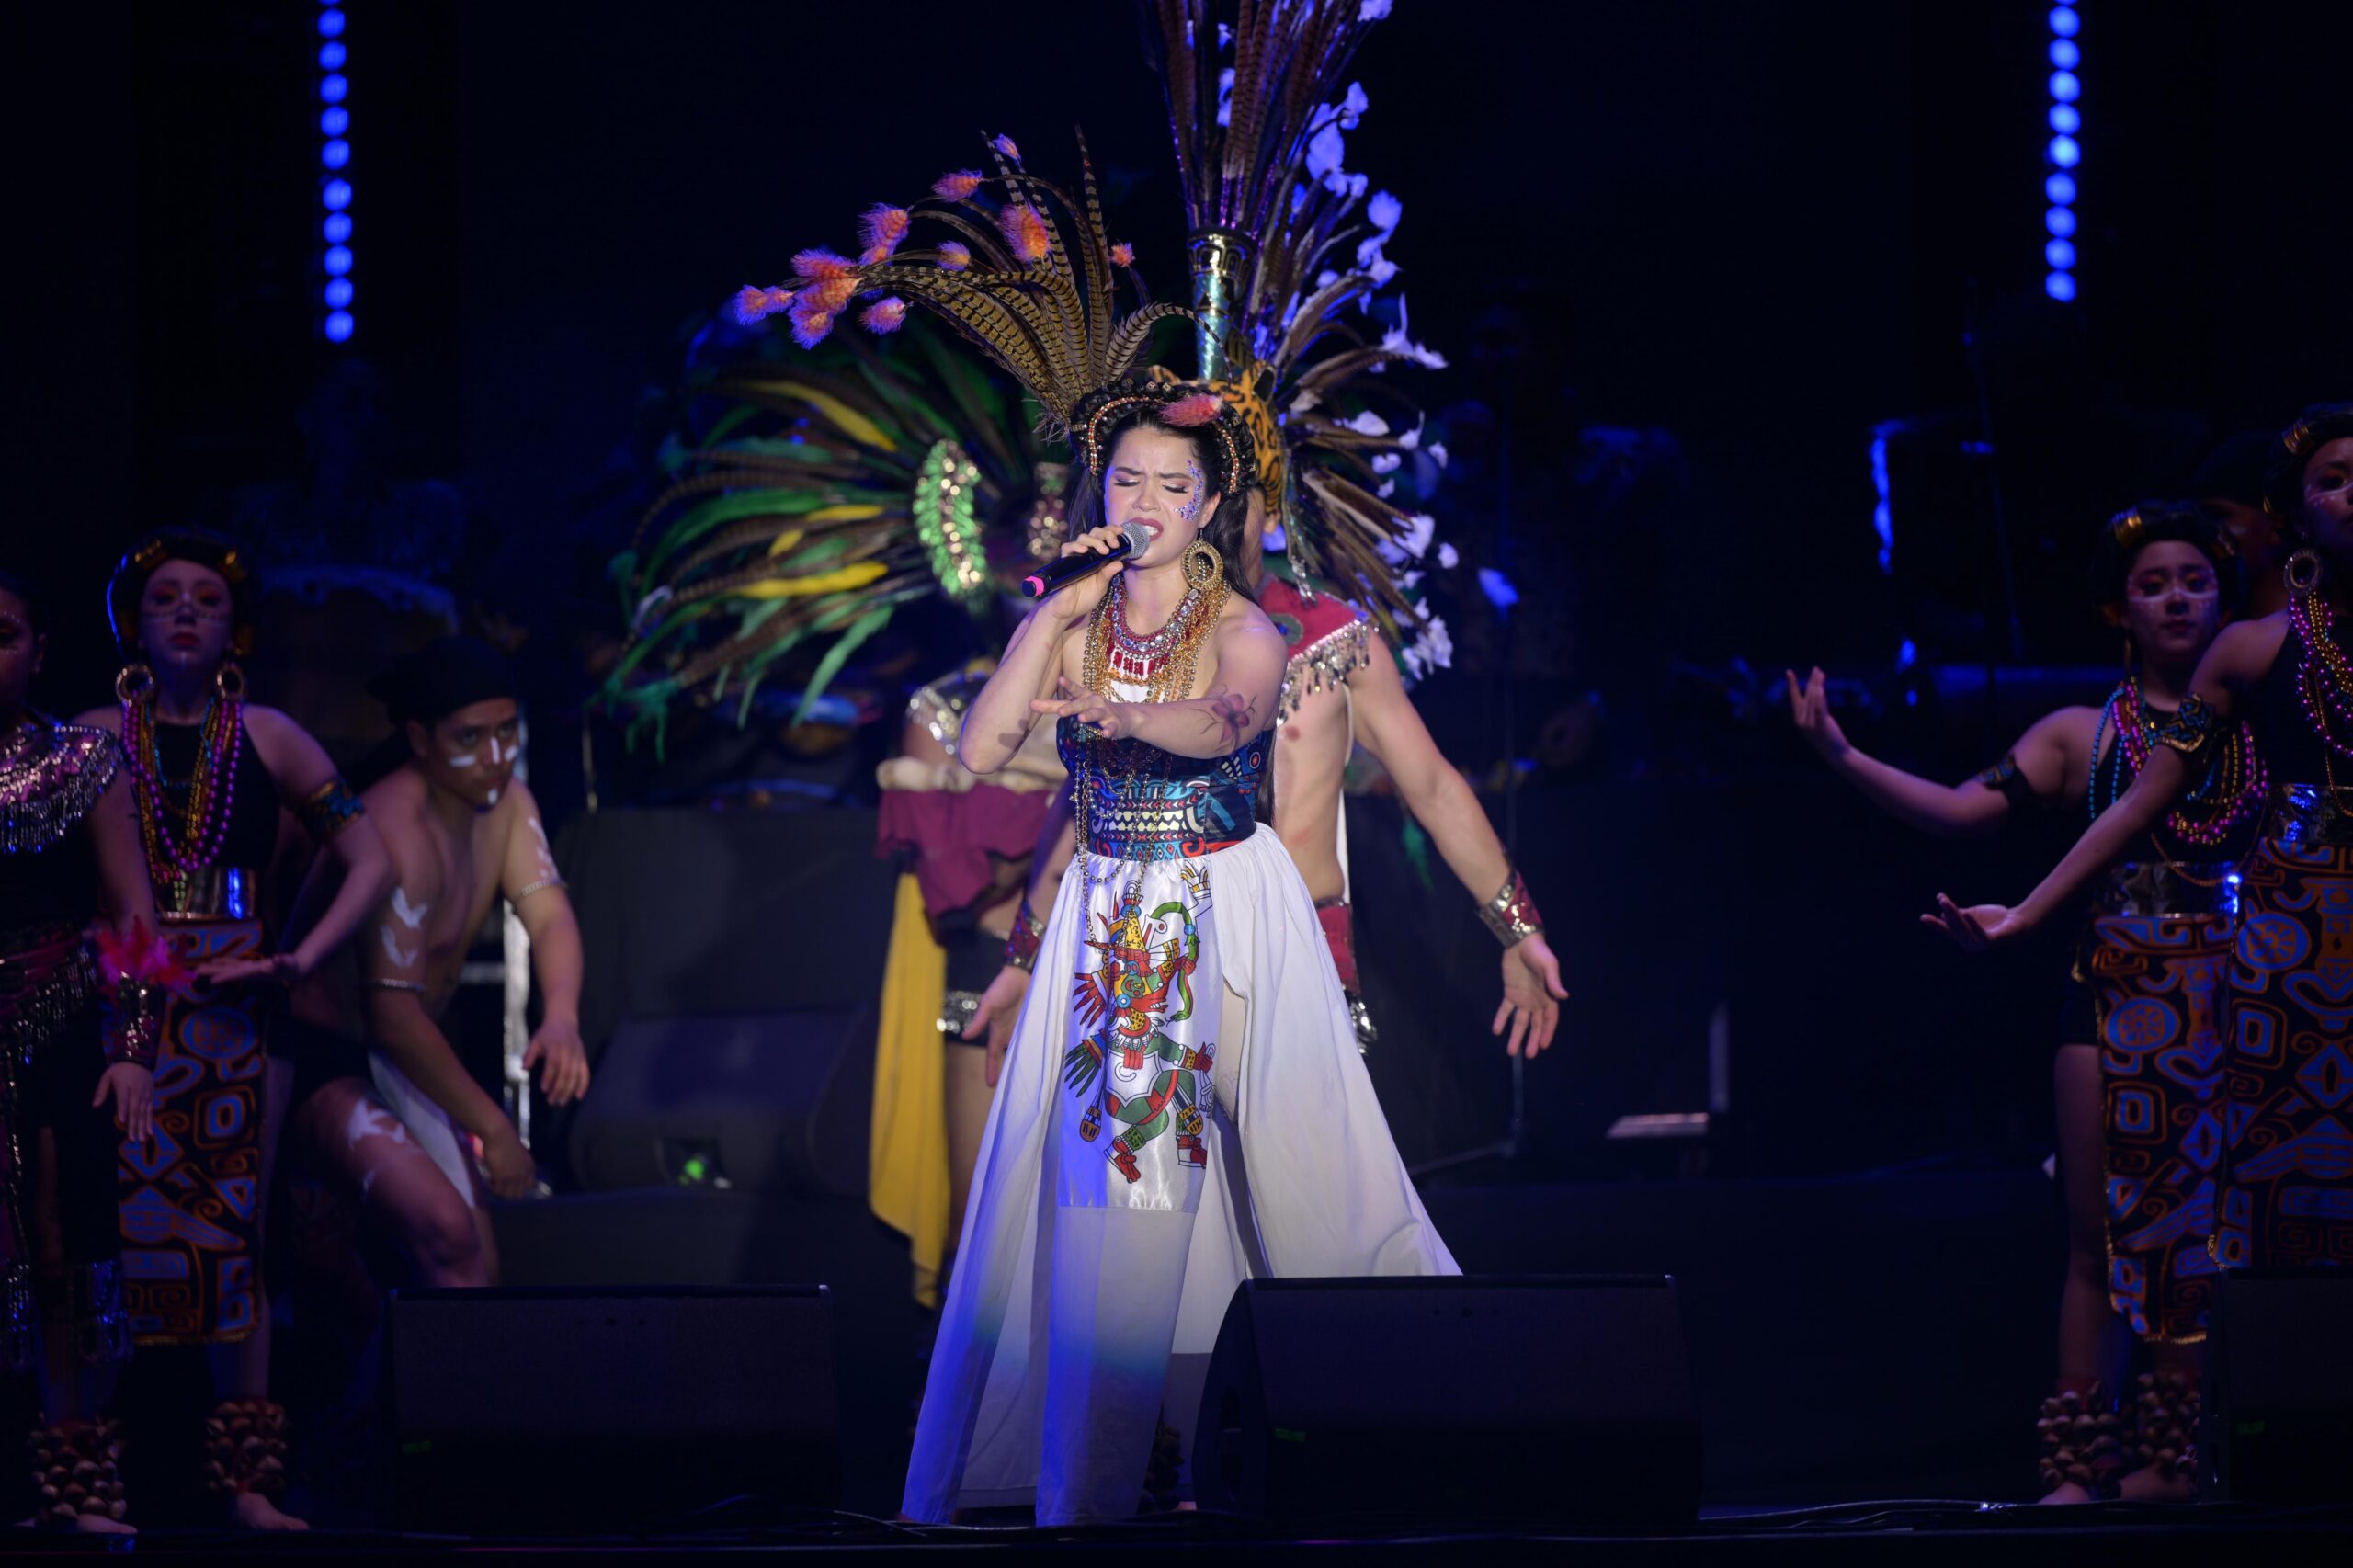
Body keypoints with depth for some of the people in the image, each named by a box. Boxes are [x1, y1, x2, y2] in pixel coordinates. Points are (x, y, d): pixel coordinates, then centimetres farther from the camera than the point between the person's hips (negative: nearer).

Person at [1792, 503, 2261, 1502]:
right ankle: (2082, 1465, 3)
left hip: (2231, 1003, 0)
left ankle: (2169, 1458, 2)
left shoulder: (2259, 723, 9)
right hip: (2116, 1002, 0)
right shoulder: (2082, 735, 9)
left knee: (2203, 1239, -2)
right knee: (2100, 1239, 0)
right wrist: (1841, 756, -9)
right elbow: (1961, 810, 0)